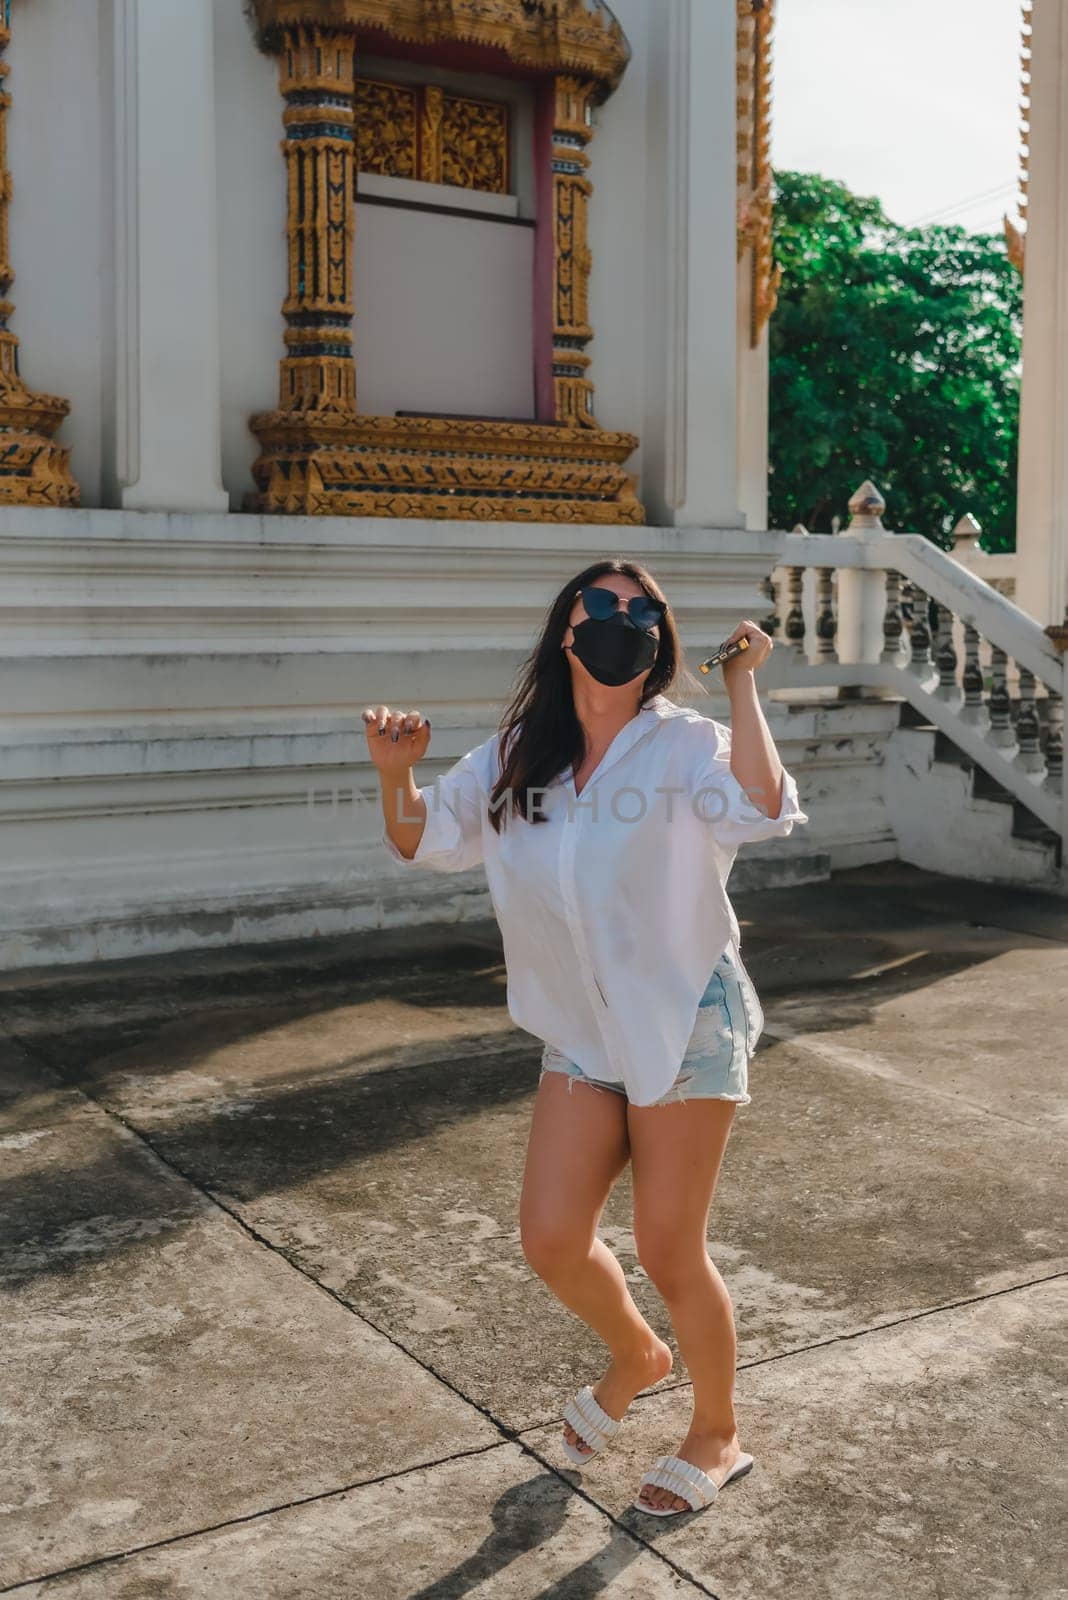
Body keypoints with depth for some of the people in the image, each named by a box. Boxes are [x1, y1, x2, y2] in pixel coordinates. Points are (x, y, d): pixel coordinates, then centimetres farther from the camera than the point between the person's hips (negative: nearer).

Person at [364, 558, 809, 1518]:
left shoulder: (684, 745, -13)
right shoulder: (518, 756, 3)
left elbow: (761, 810, -34)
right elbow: (424, 839, 8)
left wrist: (743, 683, -27)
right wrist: (397, 772, -11)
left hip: (686, 1025, -5)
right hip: (581, 1033, 5)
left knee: (670, 1249, 3)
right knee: (552, 1239, 2)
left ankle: (717, 1436, 30)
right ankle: (636, 1357, 37)